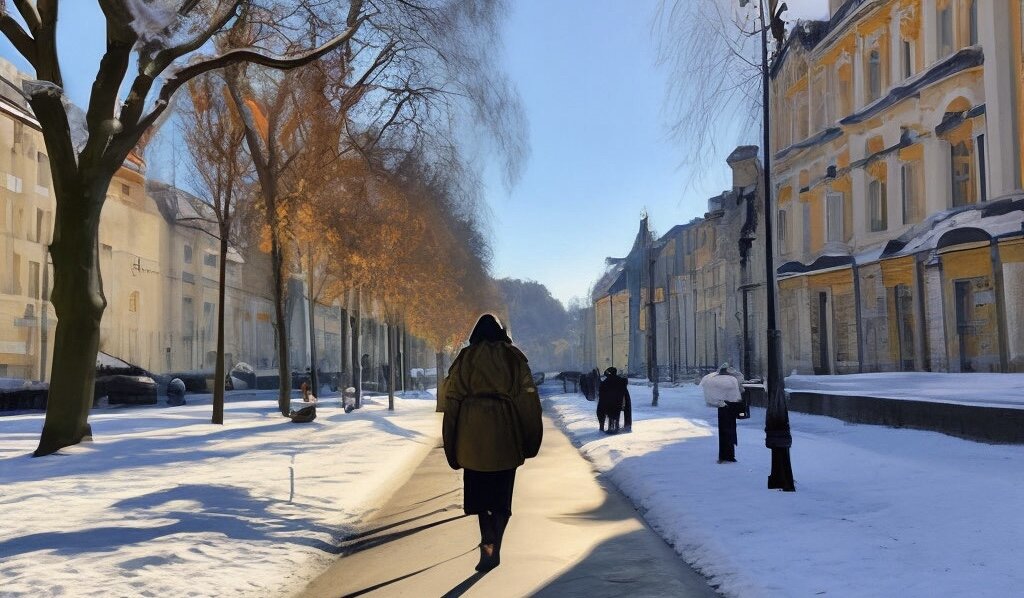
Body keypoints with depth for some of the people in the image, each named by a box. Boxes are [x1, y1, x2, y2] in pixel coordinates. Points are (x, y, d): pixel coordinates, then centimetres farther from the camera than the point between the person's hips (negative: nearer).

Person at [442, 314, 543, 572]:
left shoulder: (465, 358, 5)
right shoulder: (513, 357, 4)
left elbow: (451, 397, 1)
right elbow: (528, 396, -1)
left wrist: (453, 445, 7)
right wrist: (529, 441, 5)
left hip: (472, 431, 1)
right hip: (505, 432, 0)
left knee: (480, 491, 13)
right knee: (501, 493, 8)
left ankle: (488, 544, -2)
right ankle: (493, 549, -2)